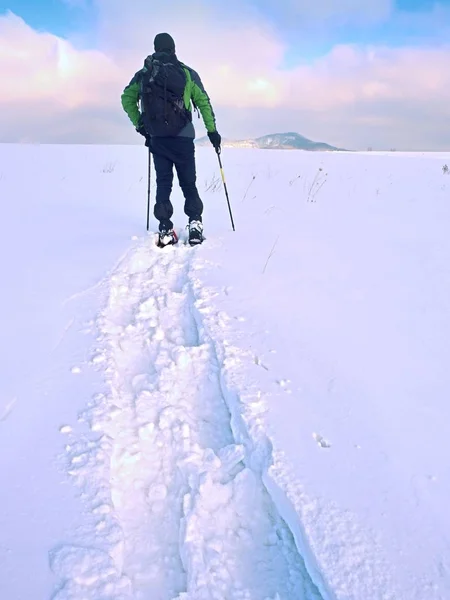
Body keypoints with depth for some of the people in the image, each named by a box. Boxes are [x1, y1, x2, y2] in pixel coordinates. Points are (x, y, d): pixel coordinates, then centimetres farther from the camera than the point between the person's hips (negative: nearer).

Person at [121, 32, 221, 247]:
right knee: (188, 183, 8)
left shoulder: (144, 73, 9)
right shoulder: (187, 73, 3)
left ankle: (165, 229, -2)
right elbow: (203, 102, 1)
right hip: (183, 136, -1)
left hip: (157, 138, 2)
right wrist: (212, 130, 5)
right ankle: (195, 224, -3)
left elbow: (127, 98, 7)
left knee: (163, 182, 7)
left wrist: (139, 124, 12)